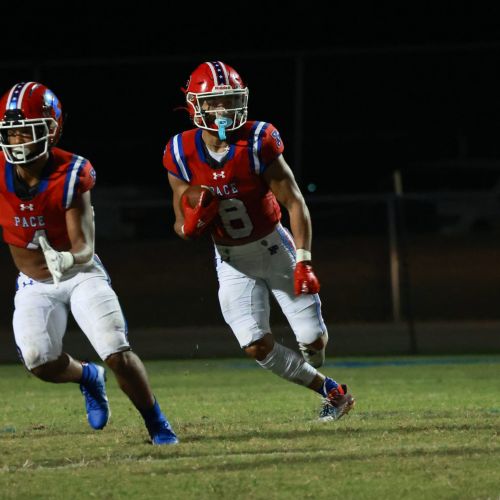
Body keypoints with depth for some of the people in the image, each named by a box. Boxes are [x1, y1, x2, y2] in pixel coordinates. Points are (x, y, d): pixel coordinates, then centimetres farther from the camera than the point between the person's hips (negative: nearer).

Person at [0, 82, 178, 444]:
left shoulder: (71, 175, -22)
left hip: (82, 275, -2)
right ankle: (88, 377, 17)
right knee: (39, 362, -17)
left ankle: (158, 425, 2)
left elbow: (84, 249, -26)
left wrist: (69, 259, -45)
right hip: (34, 283, 3)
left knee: (117, 352, -17)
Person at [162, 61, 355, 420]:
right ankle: (329, 391, 7)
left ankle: (311, 369, 36)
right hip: (232, 261, 2)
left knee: (314, 339, -3)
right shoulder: (182, 154, -12)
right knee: (257, 346, -13)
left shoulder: (258, 142, -20)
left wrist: (303, 262, -24)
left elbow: (295, 203, -16)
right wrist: (195, 219, -28)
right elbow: (184, 228, -3)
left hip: (274, 247, -1)